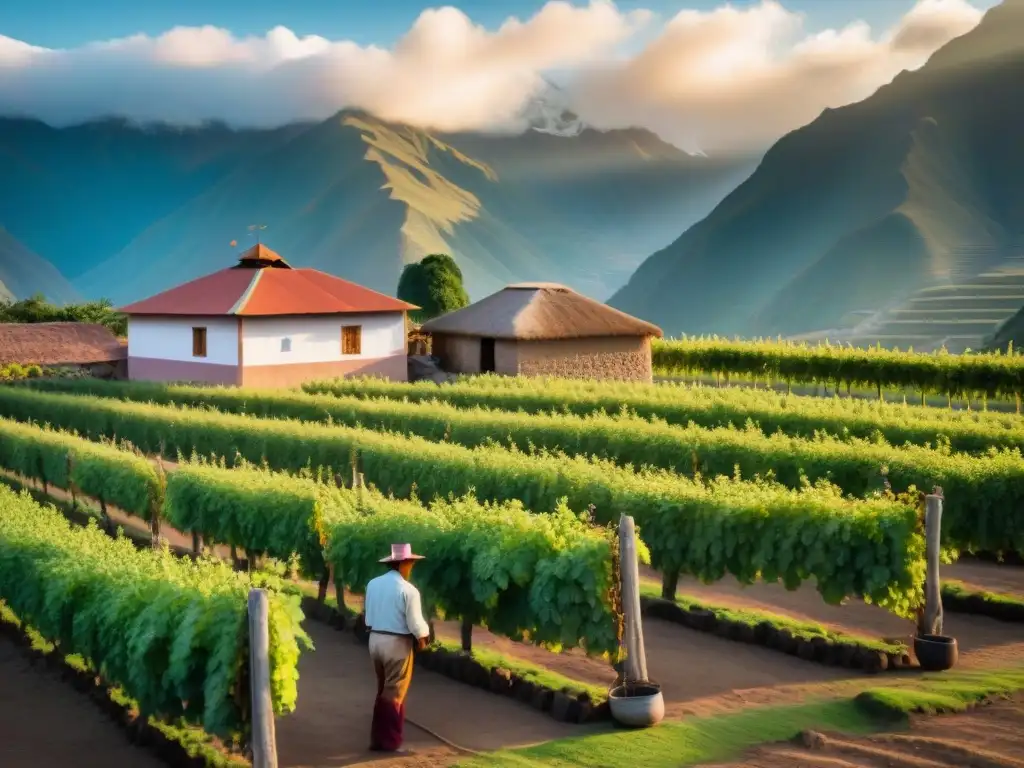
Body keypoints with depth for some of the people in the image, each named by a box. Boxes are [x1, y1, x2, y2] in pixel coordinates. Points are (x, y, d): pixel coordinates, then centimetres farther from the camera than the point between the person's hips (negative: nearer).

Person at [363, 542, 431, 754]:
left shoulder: (372, 584, 3)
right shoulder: (408, 590, -17)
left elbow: (369, 617, 8)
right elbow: (416, 624, -16)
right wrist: (422, 639, 2)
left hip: (375, 640, 7)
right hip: (397, 644, -6)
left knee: (383, 691, 18)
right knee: (394, 694, 4)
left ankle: (378, 738, 23)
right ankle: (390, 742, 10)